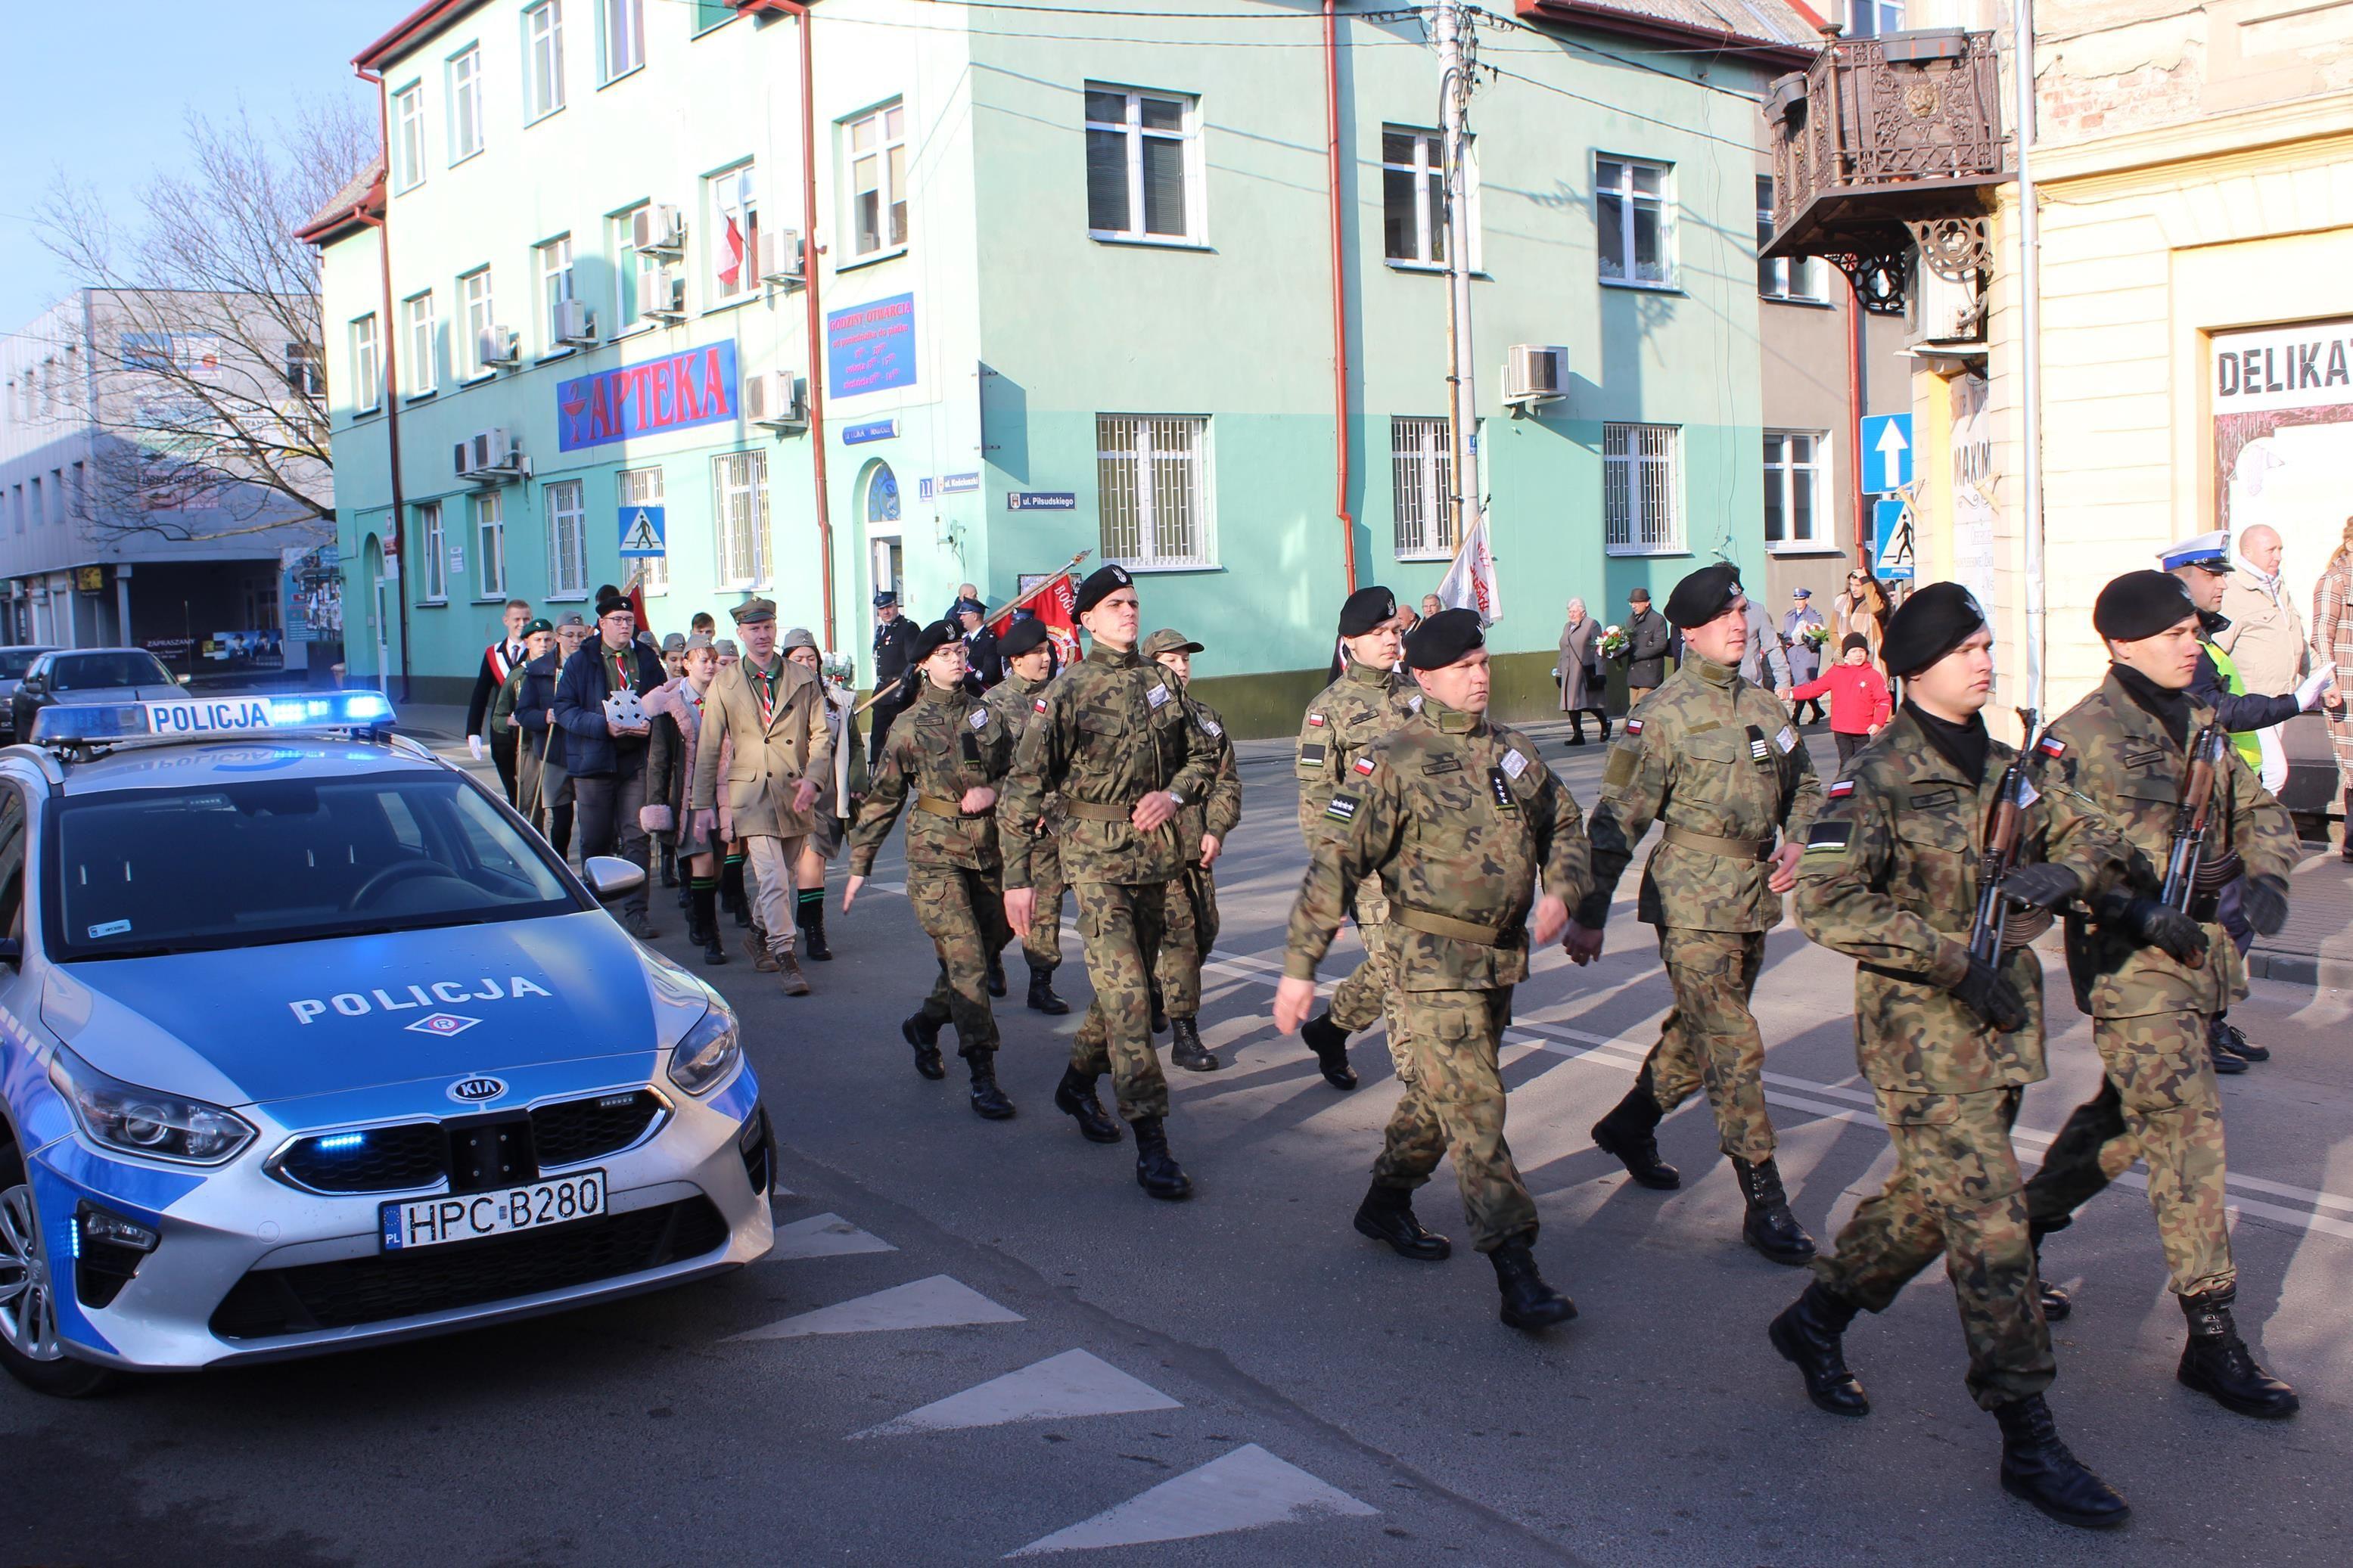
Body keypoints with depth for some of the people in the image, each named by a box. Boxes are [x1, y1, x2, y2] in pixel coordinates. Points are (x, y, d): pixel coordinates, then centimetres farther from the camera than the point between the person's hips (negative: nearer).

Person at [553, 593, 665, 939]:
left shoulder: (647, 660, 9)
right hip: (594, 760, -1)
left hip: (636, 759, 1)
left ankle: (635, 912, -1)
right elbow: (564, 709, -3)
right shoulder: (580, 662, 3)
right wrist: (603, 725, -18)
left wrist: (650, 725, -10)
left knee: (636, 837, -4)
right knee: (595, 840, 7)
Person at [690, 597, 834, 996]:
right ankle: (785, 958, -9)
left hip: (795, 793, 3)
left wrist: (812, 779, -12)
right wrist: (703, 803, 3)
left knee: (782, 876, 14)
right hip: (752, 793, -3)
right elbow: (708, 748, 6)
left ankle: (759, 933, 37)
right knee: (773, 879, -13)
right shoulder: (725, 684, 4)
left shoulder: (803, 680, 7)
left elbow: (821, 734, 4)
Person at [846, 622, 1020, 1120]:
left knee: (980, 953, 10)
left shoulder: (988, 715, 11)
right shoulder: (908, 726, 2)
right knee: (965, 958, -11)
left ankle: (925, 1024, 37)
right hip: (935, 855, -4)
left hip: (987, 851, 4)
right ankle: (982, 1077, -9)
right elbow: (882, 799, 5)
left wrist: (992, 791, -6)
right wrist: (859, 865, 6)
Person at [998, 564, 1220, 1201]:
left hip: (1155, 854, 6)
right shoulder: (1067, 693, -6)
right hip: (1097, 856, -5)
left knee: (1128, 984, 15)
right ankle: (1150, 1143, -10)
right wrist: (1017, 877, -12)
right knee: (1126, 994, -11)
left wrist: (1174, 794, -4)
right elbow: (1023, 788, -8)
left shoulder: (1159, 684, 9)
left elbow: (1202, 754, 18)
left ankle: (1078, 1083, 39)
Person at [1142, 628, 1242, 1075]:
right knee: (1177, 935, -8)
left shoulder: (1208, 718, 14)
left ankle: (1160, 992, 36)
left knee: (1205, 931, 12)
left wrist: (1216, 830, -2)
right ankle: (1184, 1036, -5)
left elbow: (1227, 781, 12)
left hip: (1198, 846, 7)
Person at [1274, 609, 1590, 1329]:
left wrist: (1560, 891, -2)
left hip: (1503, 958, 7)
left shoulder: (1514, 751, 9)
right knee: (1475, 1110, -8)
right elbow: (1336, 863, -13)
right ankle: (1517, 1274, -7)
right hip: (1435, 963, -7)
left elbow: (1564, 825, 20)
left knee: (1441, 1094, 19)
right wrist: (1299, 967, -16)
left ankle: (1386, 1203, 39)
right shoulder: (1393, 760, -11)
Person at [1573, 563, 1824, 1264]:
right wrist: (1590, 914, -11)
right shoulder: (1663, 716, -9)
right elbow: (1617, 819, -10)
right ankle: (1765, 1206, -3)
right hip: (1693, 907, -7)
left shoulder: (1762, 707, 10)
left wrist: (1794, 843, 3)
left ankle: (1629, 1126, 41)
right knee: (1736, 1053, -8)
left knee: (1699, 1034, 19)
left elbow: (1803, 786, 23)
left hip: (1755, 903, 7)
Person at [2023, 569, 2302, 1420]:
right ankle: (2212, 1336, -4)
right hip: (2131, 962, -8)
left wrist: (2267, 874, -4)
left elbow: (2257, 809, 17)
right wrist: (2138, 910, -24)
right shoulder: (2081, 737, -12)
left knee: (2126, 1116, 18)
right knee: (2187, 1132, -10)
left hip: (2201, 950, 8)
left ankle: (2021, 1229, 37)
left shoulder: (2198, 723, 11)